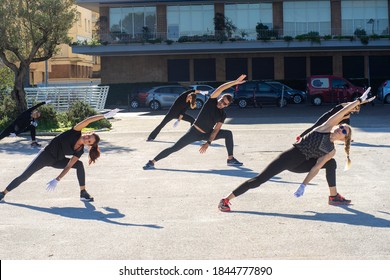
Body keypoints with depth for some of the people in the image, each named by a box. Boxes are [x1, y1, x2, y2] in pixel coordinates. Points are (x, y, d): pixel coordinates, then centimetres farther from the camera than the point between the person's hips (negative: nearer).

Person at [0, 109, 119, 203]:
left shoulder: (80, 151, -12)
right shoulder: (75, 133, -21)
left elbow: (68, 166, -16)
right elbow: (87, 121, -33)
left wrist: (57, 180, -28)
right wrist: (104, 116, -40)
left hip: (57, 160, 4)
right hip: (46, 154, -4)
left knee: (79, 164, -15)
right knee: (24, 176, -7)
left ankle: (83, 193, -10)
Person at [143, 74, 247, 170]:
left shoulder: (223, 115, -3)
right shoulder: (212, 101, -11)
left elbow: (216, 130, -6)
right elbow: (220, 88, -25)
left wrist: (208, 143, -17)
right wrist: (235, 82, -31)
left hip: (207, 134, 5)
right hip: (194, 132, -4)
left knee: (228, 134, -4)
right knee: (174, 148, -12)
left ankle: (230, 159, 1)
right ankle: (152, 162, -6)